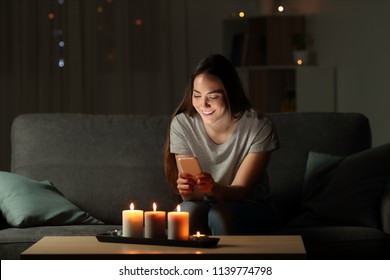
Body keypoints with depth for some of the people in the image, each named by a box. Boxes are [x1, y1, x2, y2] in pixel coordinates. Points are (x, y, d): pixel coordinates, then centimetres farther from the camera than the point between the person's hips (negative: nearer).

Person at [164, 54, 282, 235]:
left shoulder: (259, 127, -15)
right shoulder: (182, 124, -9)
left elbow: (242, 190, -15)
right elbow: (190, 194, -12)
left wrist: (215, 189, -39)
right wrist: (188, 191, -38)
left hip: (248, 208, -1)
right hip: (201, 205, 1)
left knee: (220, 215, -35)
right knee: (191, 210, -34)